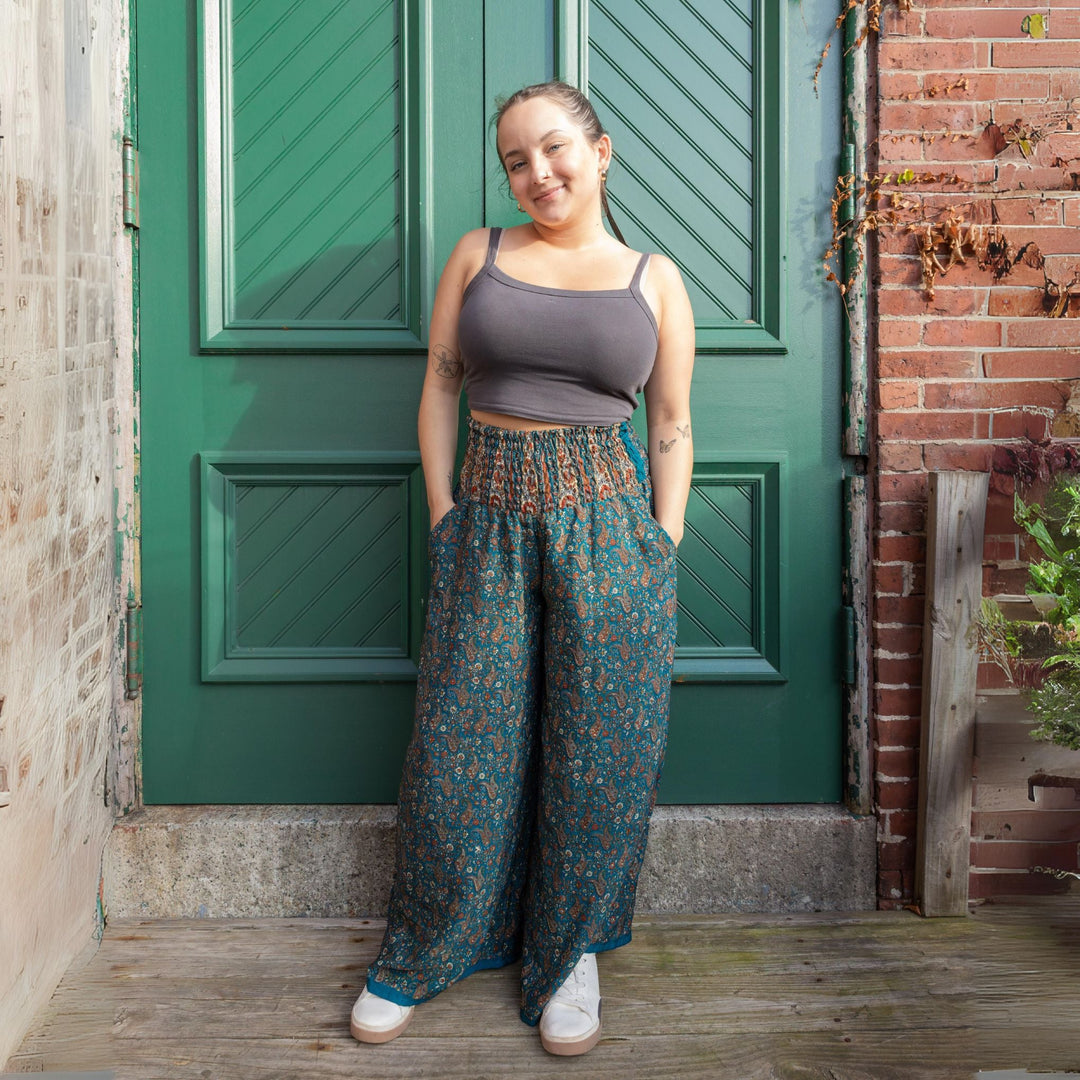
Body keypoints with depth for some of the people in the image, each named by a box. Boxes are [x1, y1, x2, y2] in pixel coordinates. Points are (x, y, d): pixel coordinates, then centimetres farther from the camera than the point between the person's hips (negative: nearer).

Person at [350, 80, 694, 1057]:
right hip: (490, 524, 1)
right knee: (462, 739, 5)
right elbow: (438, 389, 8)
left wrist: (663, 547, -2)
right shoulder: (479, 255, 9)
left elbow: (672, 429, 6)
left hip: (609, 522, 0)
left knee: (596, 744, 4)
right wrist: (443, 516, 0)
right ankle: (421, 953, 23)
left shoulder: (655, 280, 7)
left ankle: (568, 954, 22)